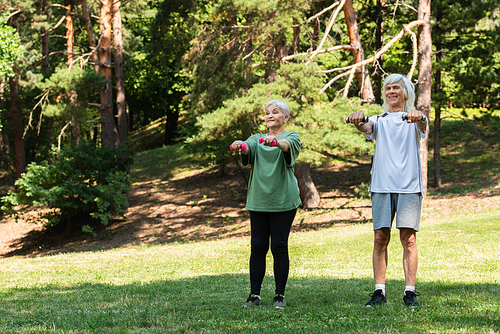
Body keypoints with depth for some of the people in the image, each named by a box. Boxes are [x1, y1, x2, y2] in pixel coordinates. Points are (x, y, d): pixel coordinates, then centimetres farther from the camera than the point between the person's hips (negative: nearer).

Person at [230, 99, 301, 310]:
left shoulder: (292, 138, 5)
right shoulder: (257, 139, 16)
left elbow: (288, 145, -20)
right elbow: (249, 148, -8)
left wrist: (275, 141, -44)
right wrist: (241, 146, -34)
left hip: (283, 201, -3)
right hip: (258, 200, 3)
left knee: (279, 247, -4)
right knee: (257, 247, 1)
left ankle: (280, 295, 5)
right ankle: (254, 295, 7)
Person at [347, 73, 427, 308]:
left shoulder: (413, 120, 10)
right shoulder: (379, 120, 15)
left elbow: (423, 125, -13)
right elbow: (366, 127, -7)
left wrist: (419, 118, -38)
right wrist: (358, 122, -31)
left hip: (409, 186, -2)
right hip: (382, 186, 2)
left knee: (408, 239, -5)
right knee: (380, 238, -1)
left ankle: (410, 292, -2)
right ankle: (379, 291, 3)